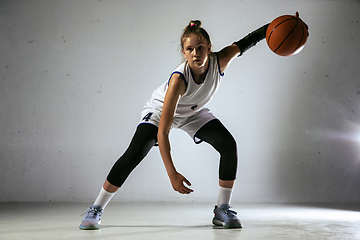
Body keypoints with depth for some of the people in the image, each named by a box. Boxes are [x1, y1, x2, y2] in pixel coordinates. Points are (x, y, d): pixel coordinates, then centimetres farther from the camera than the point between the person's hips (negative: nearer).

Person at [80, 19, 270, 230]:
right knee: (135, 154, -21)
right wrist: (172, 174, -46)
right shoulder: (179, 79, -40)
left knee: (229, 145, -13)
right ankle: (95, 210, -6)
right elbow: (162, 132, -41)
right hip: (161, 110, -4)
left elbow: (246, 42, -9)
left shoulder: (220, 62, -29)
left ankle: (222, 210, 1)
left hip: (195, 112, 5)